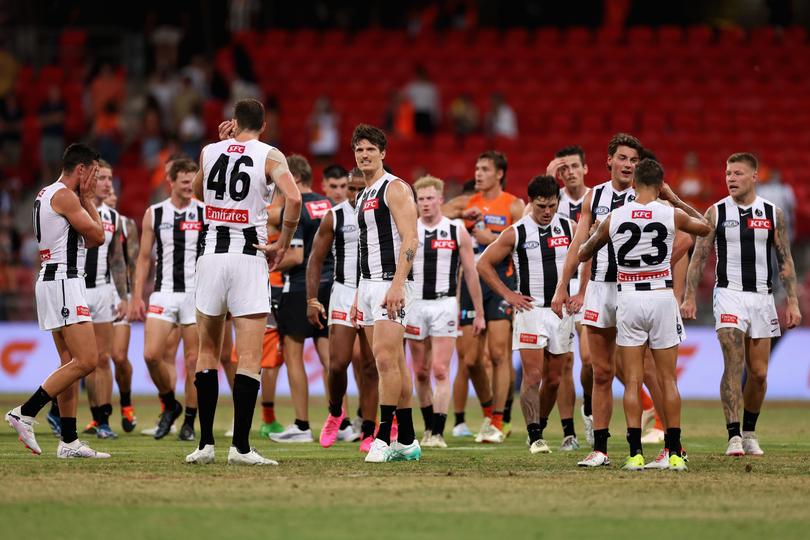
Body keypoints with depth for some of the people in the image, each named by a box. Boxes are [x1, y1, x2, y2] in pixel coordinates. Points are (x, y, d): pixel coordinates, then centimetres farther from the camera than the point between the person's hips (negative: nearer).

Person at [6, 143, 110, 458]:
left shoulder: (47, 194, 19)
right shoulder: (65, 196, -12)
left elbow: (90, 240, 23)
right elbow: (98, 236, -9)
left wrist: (86, 199, 15)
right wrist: (88, 199, 2)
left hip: (51, 280, 11)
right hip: (63, 282, -11)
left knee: (70, 363, 10)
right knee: (87, 360, -14)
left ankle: (69, 441, 8)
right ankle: (25, 414, -15)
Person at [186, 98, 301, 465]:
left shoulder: (209, 152, 8)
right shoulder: (269, 156, -2)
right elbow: (293, 198, -18)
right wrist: (282, 245, -6)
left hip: (211, 255, 3)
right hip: (249, 257, -3)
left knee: (208, 353, 14)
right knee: (249, 359, -3)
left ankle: (205, 442, 11)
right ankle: (240, 446, -9)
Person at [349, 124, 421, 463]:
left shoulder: (395, 189, -7)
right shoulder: (364, 197, 20)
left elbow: (409, 240, -15)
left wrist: (397, 285, -25)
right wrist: (358, 296, 21)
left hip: (390, 283, -9)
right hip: (368, 284, 9)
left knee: (385, 358, -16)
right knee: (394, 362, 8)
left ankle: (385, 437, -16)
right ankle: (407, 441, 10)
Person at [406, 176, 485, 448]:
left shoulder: (457, 231, 2)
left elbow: (471, 273, 6)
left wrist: (479, 313, 6)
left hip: (445, 305, -2)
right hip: (415, 304, 2)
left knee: (440, 371, -10)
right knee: (421, 372, 7)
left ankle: (438, 433, -11)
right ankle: (429, 428, 20)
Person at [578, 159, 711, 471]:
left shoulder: (614, 218, -1)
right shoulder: (672, 214, -4)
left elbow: (583, 254, 15)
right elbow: (705, 227, 19)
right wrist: (674, 199, 25)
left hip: (628, 298, 0)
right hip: (661, 297, 0)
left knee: (632, 383, 3)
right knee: (668, 381, 6)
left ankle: (635, 454, -3)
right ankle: (674, 453, 5)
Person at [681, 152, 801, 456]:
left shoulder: (773, 214, 5)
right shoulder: (716, 213, 0)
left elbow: (785, 261, 8)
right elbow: (698, 258, 2)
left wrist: (793, 302, 2)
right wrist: (689, 298, -5)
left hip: (762, 297, 2)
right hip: (729, 294, -2)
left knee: (759, 372, 6)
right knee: (734, 364, -17)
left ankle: (749, 434, 23)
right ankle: (734, 437, -19)